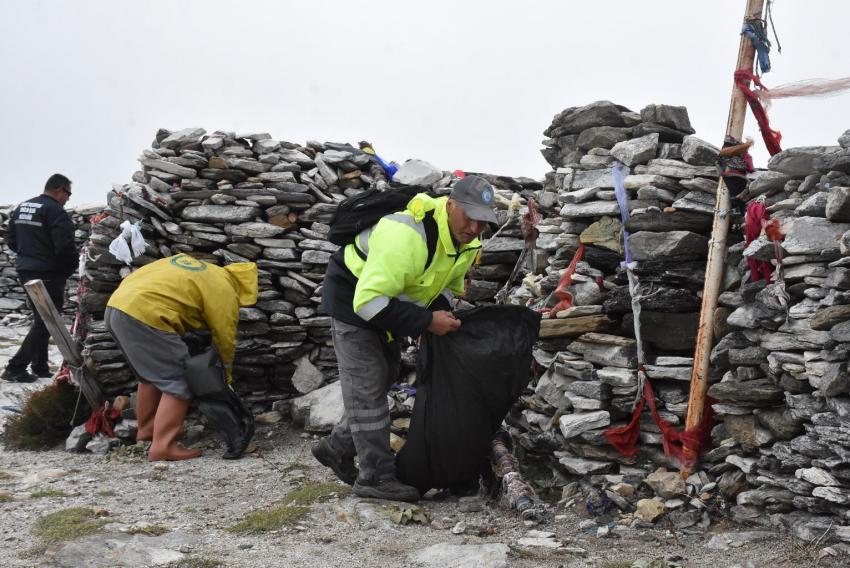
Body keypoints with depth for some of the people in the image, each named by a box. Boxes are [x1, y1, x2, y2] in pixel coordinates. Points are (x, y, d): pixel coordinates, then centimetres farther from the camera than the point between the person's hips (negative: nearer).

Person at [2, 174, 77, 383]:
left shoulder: (21, 208, 12)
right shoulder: (55, 211, -16)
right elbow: (65, 246, -22)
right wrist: (73, 265, -4)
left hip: (25, 271, 9)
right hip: (49, 275, -9)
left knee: (40, 319, 18)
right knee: (45, 322, -3)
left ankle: (39, 367, 20)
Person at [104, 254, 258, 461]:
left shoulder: (195, 269, 27)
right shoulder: (224, 290, 3)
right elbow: (225, 338, 5)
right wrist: (226, 374, 20)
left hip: (116, 307, 9)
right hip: (145, 316, -9)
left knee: (151, 375, 25)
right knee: (179, 382, -1)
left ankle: (147, 430, 34)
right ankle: (163, 446, -6)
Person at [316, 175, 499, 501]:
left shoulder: (467, 242, -10)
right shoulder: (407, 235, -39)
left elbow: (449, 283, 10)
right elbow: (368, 300, -39)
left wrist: (441, 311, -12)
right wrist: (426, 321, -37)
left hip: (383, 297, 9)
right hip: (352, 296, -9)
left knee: (384, 377, 17)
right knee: (366, 388, -9)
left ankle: (337, 448, 30)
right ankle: (376, 476, -3)